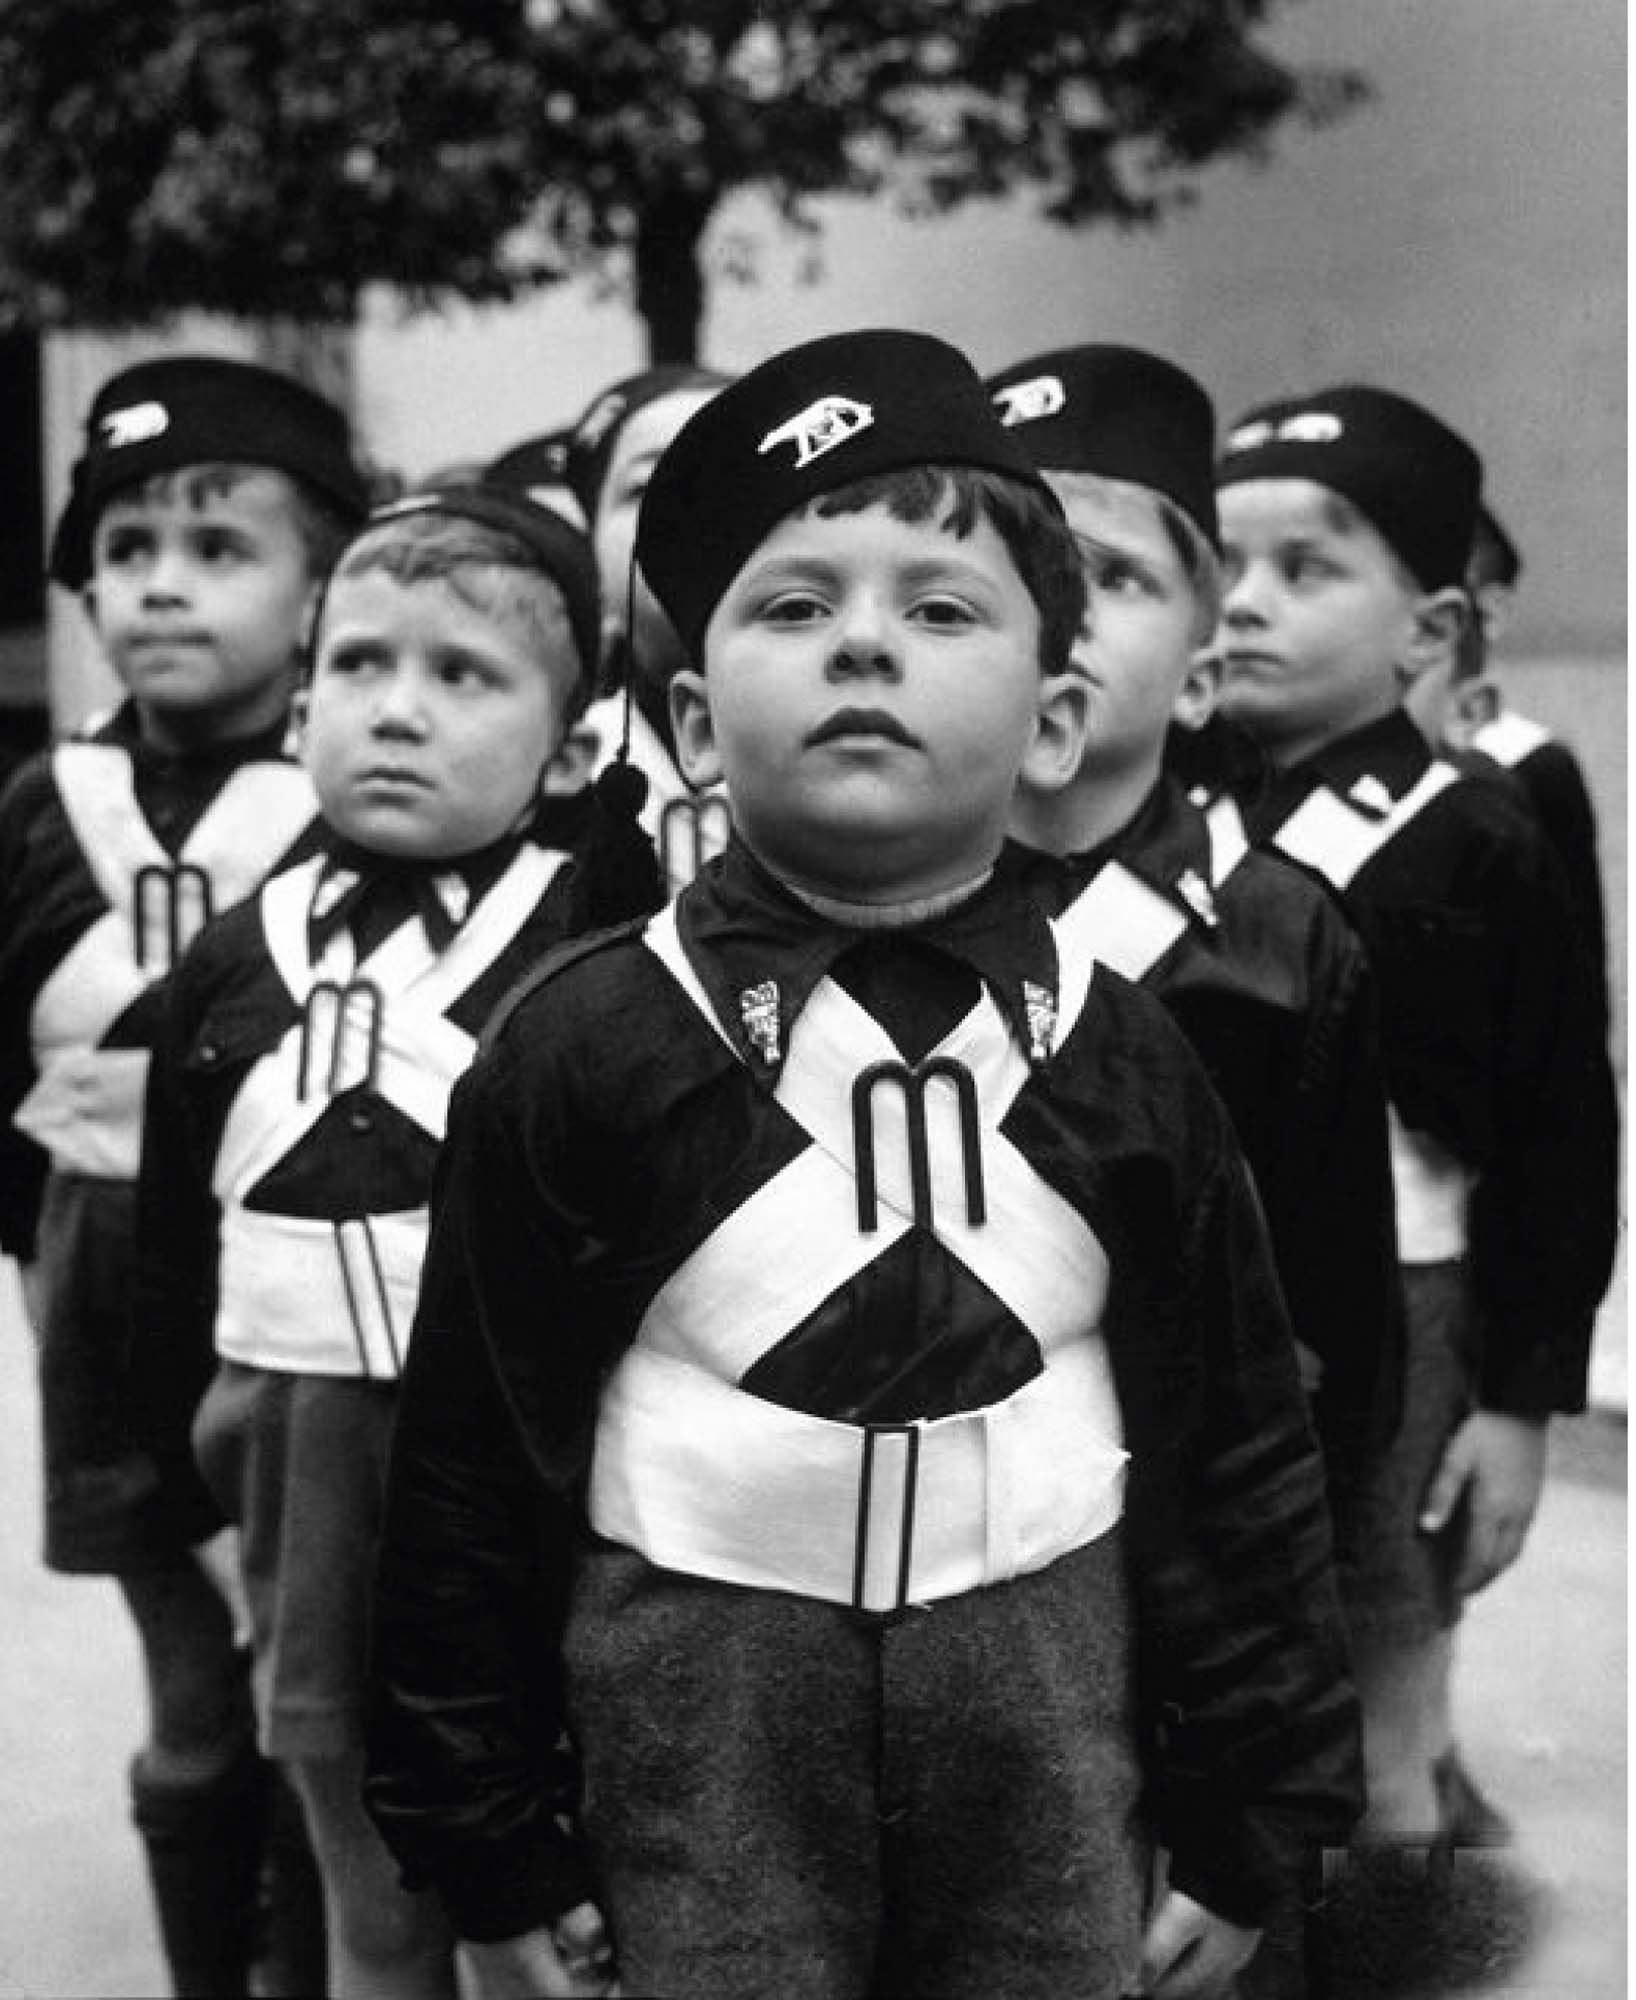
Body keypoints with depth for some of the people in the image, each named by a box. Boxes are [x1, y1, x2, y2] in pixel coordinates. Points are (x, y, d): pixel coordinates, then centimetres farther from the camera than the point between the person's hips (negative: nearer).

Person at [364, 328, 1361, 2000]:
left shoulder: (1122, 1061, 1)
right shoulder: (581, 1051, -6)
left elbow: (1240, 1452, 7)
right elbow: (468, 1472, -1)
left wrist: (1244, 1824, 7)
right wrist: (489, 1856, 1)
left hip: (1056, 1746, 2)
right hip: (701, 1740, -2)